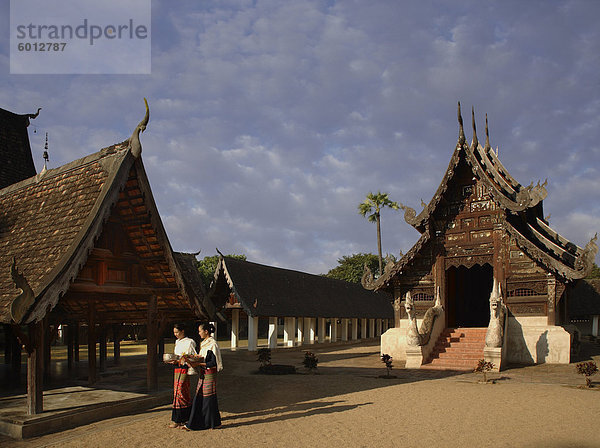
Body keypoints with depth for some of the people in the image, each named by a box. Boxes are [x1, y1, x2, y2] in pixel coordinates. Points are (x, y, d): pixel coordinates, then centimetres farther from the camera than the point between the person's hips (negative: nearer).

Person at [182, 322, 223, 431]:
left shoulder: (212, 344, -14)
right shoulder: (204, 343, 13)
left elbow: (214, 363, -17)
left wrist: (198, 364, -18)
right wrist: (192, 358, 3)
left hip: (210, 374, -8)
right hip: (203, 374, 9)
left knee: (209, 398, 0)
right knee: (199, 398, 8)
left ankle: (215, 423, 13)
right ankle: (194, 424, 12)